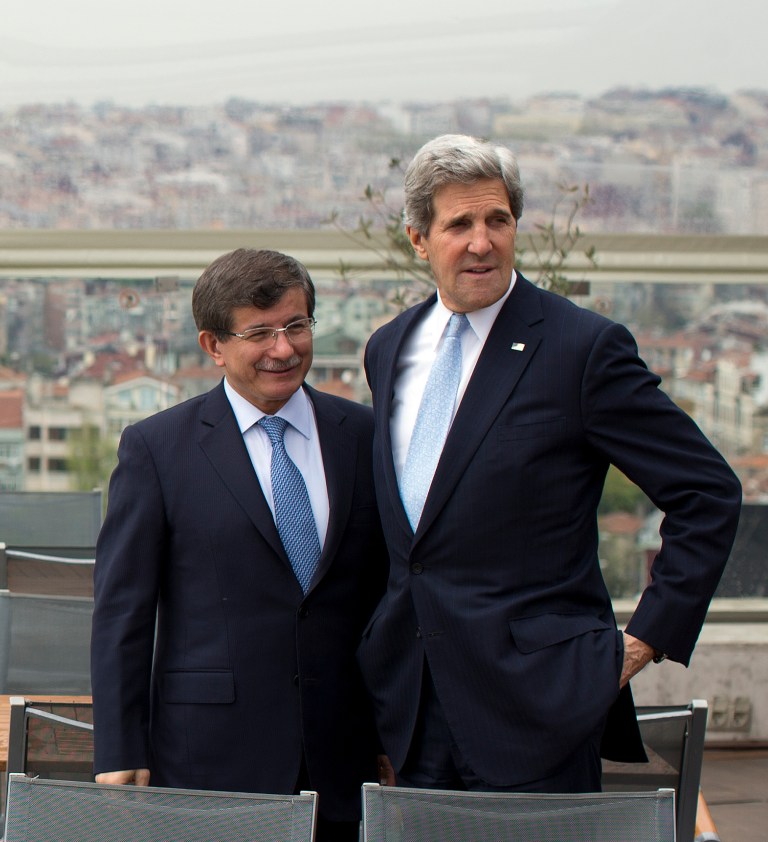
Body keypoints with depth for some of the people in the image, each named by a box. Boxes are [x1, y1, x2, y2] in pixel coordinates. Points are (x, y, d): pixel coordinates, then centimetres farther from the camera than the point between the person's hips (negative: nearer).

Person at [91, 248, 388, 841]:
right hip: (210, 764, -2)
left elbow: (392, 593, 12)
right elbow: (122, 612, -1)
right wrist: (120, 758, -6)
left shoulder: (365, 436, 9)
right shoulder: (155, 448, 1)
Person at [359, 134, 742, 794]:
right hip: (415, 704, 6)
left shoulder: (585, 347, -9)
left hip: (535, 699, -5)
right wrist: (389, 642, 16)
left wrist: (647, 637, -8)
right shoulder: (388, 350, 11)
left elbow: (709, 494, -7)